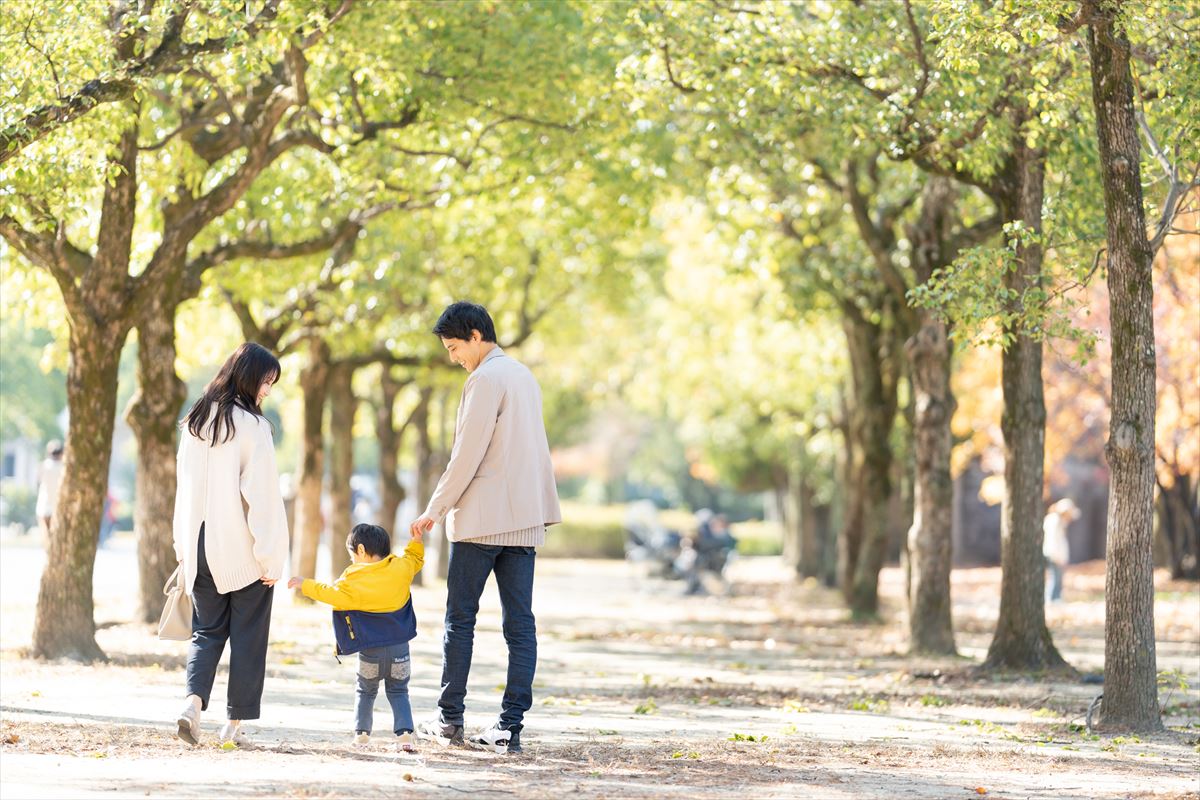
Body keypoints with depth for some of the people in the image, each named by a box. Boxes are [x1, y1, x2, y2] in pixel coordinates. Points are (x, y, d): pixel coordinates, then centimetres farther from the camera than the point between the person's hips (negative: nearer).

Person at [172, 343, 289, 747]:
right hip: (244, 552, -5)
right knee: (247, 637, 6)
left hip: (201, 547, 5)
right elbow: (262, 496, -14)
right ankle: (235, 724, 8)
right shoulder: (252, 426, -13)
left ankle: (193, 701, -9)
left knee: (207, 630, 13)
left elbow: (185, 488, 10)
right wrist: (271, 556, -10)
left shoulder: (196, 423, 5)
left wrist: (183, 546, 16)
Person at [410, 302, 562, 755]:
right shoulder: (524, 376, 17)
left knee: (460, 619, 3)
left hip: (482, 519, -8)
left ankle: (450, 720, 7)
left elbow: (467, 455, -14)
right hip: (526, 520, 8)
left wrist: (435, 510, -7)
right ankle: (510, 728, -2)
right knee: (520, 624, 1)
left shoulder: (486, 379, -11)